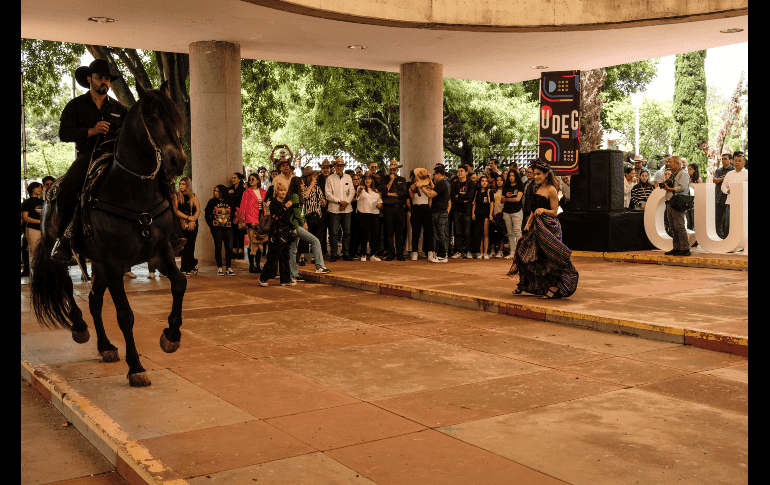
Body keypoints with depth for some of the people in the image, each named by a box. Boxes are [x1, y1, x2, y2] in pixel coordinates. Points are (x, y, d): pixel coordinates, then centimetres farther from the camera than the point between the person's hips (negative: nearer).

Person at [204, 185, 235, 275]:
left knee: (229, 247, -1)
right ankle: (219, 268, 9)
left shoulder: (229, 202, 5)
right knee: (218, 247, 2)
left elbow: (233, 213, 18)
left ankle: (228, 267, 11)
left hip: (228, 228, 1)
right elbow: (206, 213, 6)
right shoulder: (212, 202, 1)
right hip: (216, 228, -1)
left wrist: (230, 222, 11)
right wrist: (210, 224, 2)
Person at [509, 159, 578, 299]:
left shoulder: (551, 190, -11)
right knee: (524, 252, 9)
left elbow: (554, 212, -11)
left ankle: (554, 287, 6)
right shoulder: (537, 188, 12)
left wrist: (543, 210, -28)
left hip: (549, 227, -8)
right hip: (536, 225, 8)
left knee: (549, 256, -7)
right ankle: (524, 285, 23)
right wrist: (528, 223, 11)